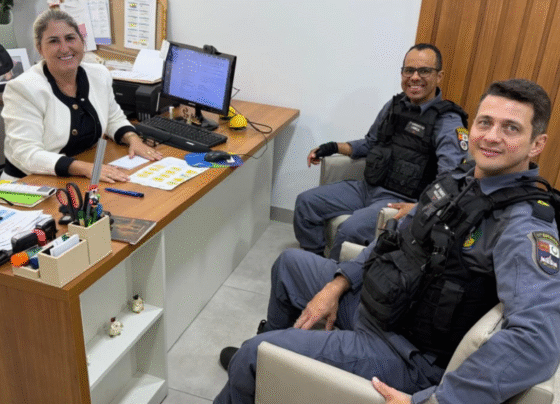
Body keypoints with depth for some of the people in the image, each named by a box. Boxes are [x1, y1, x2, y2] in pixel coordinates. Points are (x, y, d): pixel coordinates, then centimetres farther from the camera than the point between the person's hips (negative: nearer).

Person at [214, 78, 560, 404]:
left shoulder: (524, 227, -25)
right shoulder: (461, 180, 2)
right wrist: (338, 283, 4)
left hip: (411, 353, -8)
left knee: (252, 355, -13)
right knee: (289, 262, 23)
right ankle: (273, 346, 45)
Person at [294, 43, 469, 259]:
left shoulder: (449, 123, -12)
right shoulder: (395, 105, 11)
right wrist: (334, 147, 12)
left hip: (401, 201, -7)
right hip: (368, 187, 8)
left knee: (349, 230, -30)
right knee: (306, 202, 0)